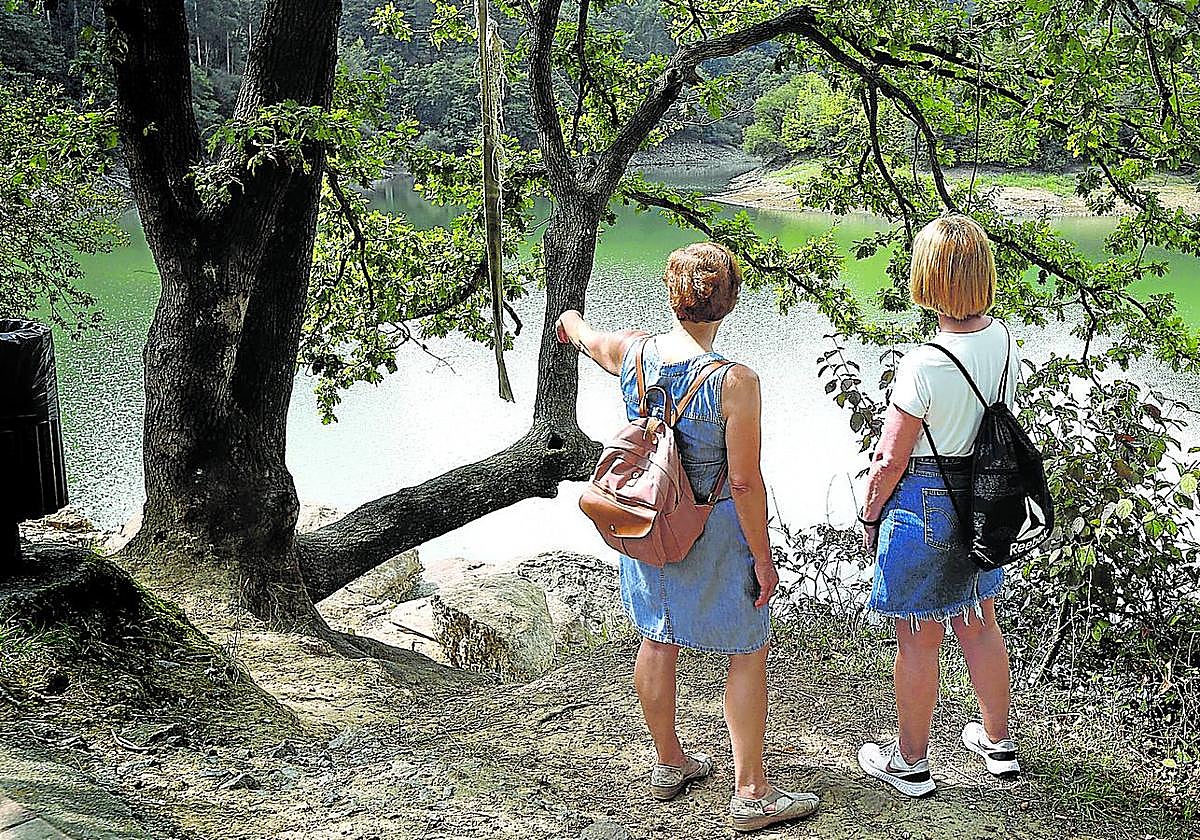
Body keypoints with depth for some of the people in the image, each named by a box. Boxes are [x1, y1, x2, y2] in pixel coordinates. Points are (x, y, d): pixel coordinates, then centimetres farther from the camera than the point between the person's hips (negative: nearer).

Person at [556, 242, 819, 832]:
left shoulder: (632, 352, -10)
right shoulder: (735, 382, -25)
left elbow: (584, 336, 15)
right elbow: (744, 480, -22)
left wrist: (572, 322, 40)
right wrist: (763, 558, -9)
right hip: (715, 528, -6)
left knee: (658, 640, 21)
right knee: (747, 652, 10)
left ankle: (669, 763, 39)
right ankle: (750, 792, 18)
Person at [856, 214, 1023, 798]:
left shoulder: (924, 365, -26)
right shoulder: (1004, 342, -5)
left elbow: (890, 462, -18)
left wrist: (869, 516, -2)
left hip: (924, 508, -7)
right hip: (985, 501, 7)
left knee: (918, 641, 9)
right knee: (979, 624, 23)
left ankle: (910, 763, 26)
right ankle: (997, 742, 40)